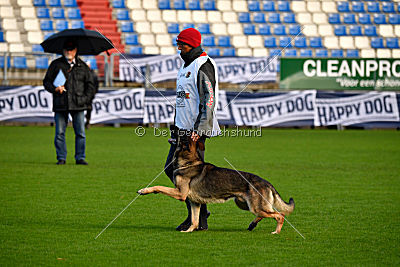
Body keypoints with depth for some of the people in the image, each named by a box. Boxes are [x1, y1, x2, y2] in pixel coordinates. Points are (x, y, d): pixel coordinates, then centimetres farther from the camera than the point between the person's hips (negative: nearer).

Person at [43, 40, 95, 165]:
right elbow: (46, 81, 10)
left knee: (80, 133, -1)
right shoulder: (56, 64, 9)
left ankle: (80, 158, 7)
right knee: (60, 133, 0)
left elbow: (90, 84, 14)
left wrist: (86, 98, 0)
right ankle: (61, 158, 8)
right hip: (60, 105, 0)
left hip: (78, 105, 0)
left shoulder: (82, 66, 11)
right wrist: (54, 89, -10)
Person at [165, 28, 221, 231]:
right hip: (182, 128, 10)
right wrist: (176, 127, 23)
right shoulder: (186, 66, 19)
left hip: (196, 130, -10)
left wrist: (199, 130, -26)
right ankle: (198, 211, 16)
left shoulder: (203, 66, -12)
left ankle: (199, 220, 0)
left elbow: (209, 101, -19)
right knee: (171, 169, 9)